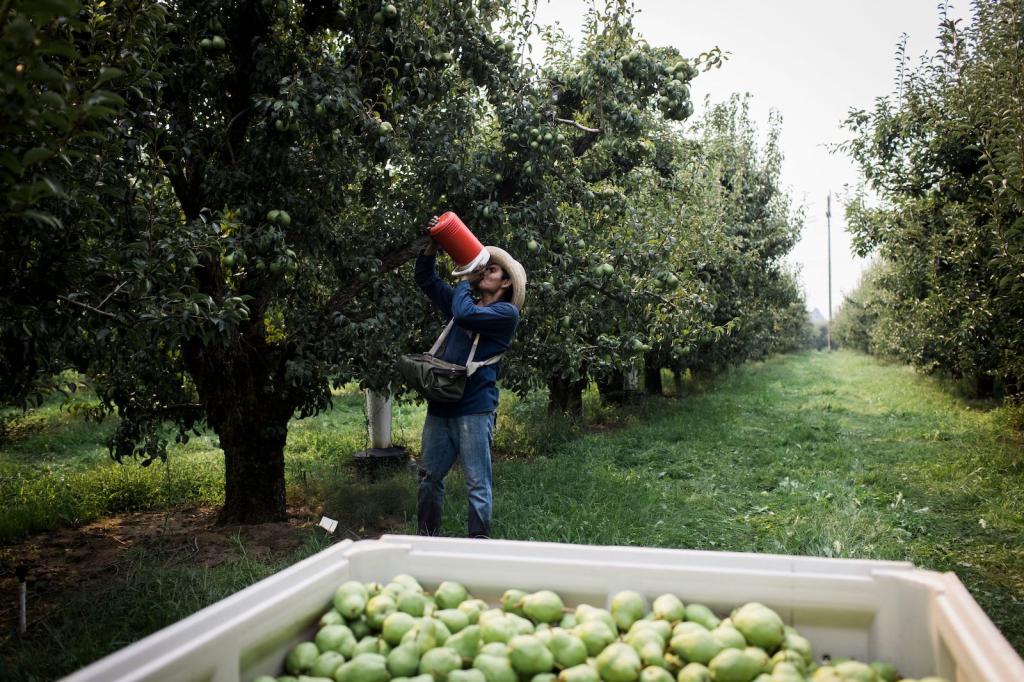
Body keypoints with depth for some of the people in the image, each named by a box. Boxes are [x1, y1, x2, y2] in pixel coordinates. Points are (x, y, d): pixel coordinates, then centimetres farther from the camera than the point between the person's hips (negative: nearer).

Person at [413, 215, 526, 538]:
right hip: (440, 405, 7)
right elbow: (426, 280, 20)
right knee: (429, 477, 13)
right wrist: (434, 244, 5)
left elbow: (464, 315, -20)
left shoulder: (506, 312, -5)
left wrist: (465, 280, -1)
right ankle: (428, 539, 26)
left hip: (474, 409, -7)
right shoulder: (466, 300, 16)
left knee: (477, 484, 0)